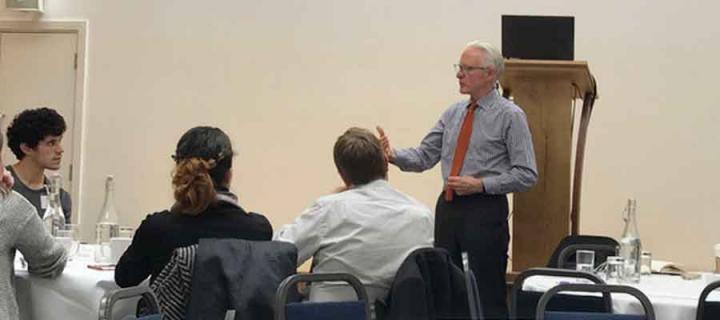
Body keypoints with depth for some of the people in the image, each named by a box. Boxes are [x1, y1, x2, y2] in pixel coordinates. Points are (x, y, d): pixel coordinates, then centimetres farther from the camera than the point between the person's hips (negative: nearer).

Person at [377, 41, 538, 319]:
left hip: (485, 212, -6)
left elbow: (526, 175, -9)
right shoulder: (453, 113, 12)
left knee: (487, 296, -3)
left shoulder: (510, 116, -6)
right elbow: (424, 156, 6)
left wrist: (480, 185, -17)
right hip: (448, 208, 6)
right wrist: (394, 155, -13)